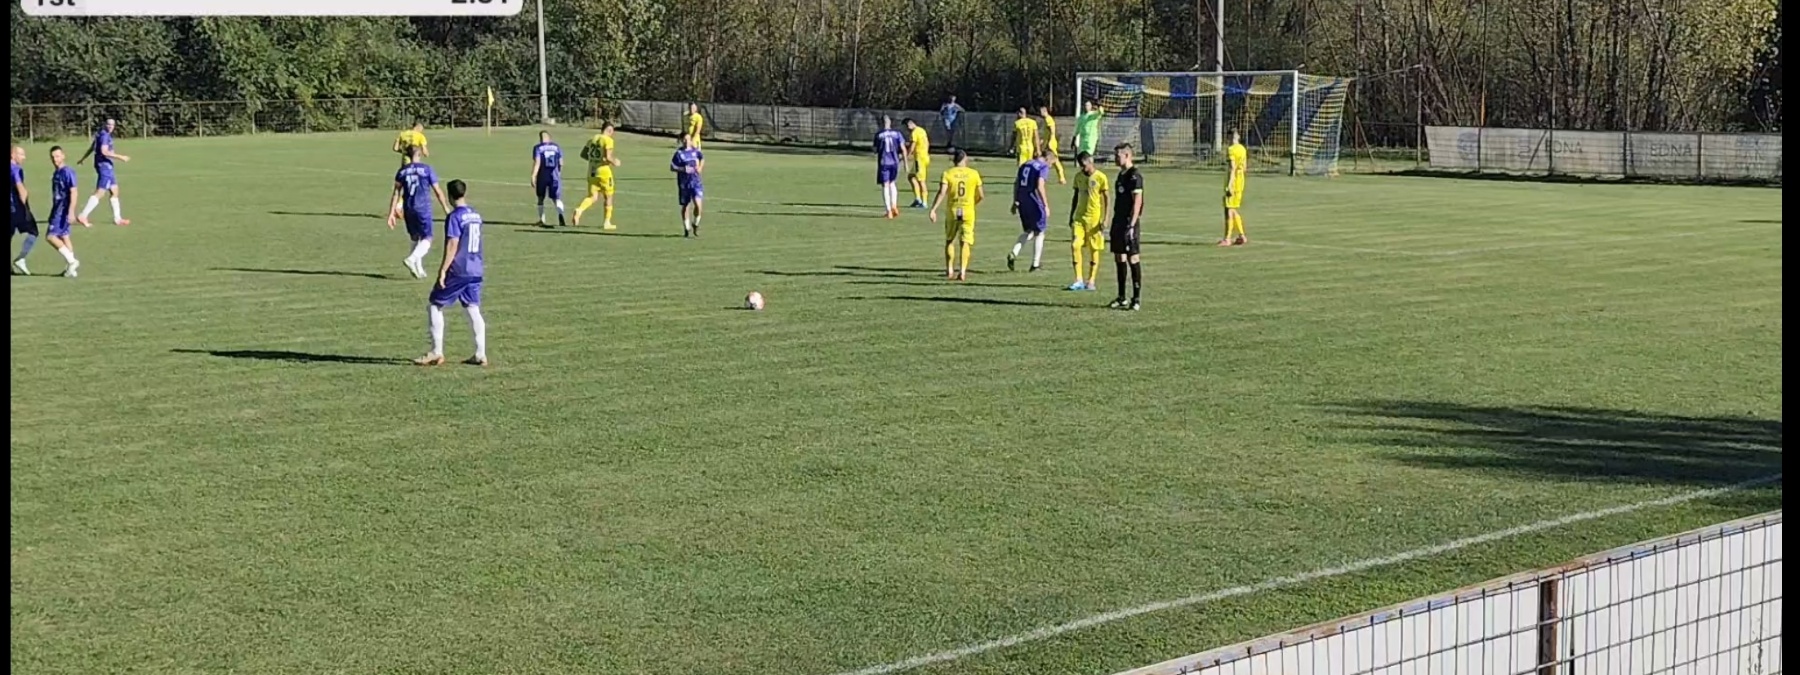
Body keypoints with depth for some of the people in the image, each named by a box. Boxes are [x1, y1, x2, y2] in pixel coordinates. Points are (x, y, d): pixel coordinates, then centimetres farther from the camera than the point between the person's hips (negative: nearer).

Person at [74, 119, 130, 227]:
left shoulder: (106, 135, 14)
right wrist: (120, 157, -22)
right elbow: (104, 152, -26)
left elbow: (92, 148, 25)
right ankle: (83, 216, -13)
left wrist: (82, 159, 36)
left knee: (114, 191, 14)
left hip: (106, 166, 10)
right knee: (99, 192, -11)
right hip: (104, 165, -10)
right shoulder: (104, 136, -15)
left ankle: (117, 218, 19)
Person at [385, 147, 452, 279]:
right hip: (423, 209, -4)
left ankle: (418, 268, 18)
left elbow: (396, 192, 2)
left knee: (415, 238, 18)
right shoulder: (427, 169, -4)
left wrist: (392, 213, 4)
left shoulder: (402, 171, 5)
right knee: (427, 239, 2)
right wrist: (447, 209, 5)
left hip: (408, 210, 4)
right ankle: (412, 259, -21)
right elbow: (438, 191, -2)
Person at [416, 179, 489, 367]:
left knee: (434, 306, 3)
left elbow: (452, 245, -17)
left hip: (458, 271, -7)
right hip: (475, 270, 7)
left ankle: (437, 353, 0)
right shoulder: (476, 216, 11)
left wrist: (443, 269, -16)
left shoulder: (454, 217, -12)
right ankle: (480, 354, 4)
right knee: (473, 310, 8)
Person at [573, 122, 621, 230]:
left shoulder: (592, 139, 10)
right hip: (603, 172, -5)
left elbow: (583, 154, 11)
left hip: (591, 172, 5)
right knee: (608, 197, 11)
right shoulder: (608, 140, -10)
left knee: (592, 197, 6)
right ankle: (607, 222, 14)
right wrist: (614, 162, -1)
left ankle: (579, 210, -23)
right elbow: (608, 157, -20)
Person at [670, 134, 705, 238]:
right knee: (685, 206, 7)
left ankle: (695, 224, 11)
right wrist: (683, 169, -20)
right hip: (684, 183, -1)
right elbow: (672, 167, -7)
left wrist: (700, 168, 6)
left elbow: (702, 158, 23)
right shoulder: (679, 153, -6)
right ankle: (687, 229, 22)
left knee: (698, 204, -15)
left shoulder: (695, 151, 3)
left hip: (695, 181, 1)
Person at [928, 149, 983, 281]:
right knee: (965, 242, 0)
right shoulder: (974, 174, 1)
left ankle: (950, 270, 19)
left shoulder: (948, 174, -1)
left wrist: (933, 209, -15)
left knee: (950, 241, 17)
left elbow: (942, 193, -14)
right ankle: (963, 271, -11)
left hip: (952, 210, 1)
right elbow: (981, 195, 4)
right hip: (968, 211, 0)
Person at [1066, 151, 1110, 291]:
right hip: (1079, 217, 4)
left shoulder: (1100, 177, -7)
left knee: (1094, 249, 3)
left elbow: (1106, 199, -5)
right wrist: (1071, 216, 14)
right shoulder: (1078, 176, 7)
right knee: (1075, 245, -9)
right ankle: (1079, 280, -5)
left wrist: (1105, 219, -10)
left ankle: (1091, 281, 12)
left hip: (1095, 218, -4)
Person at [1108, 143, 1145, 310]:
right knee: (1119, 258, 11)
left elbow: (1137, 201, -18)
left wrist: (1131, 224, -22)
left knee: (1132, 258, -6)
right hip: (1118, 221, 9)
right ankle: (1121, 298, 18)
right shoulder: (1121, 174, 15)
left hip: (1128, 222, -9)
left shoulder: (1134, 176, -13)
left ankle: (1136, 299, -3)